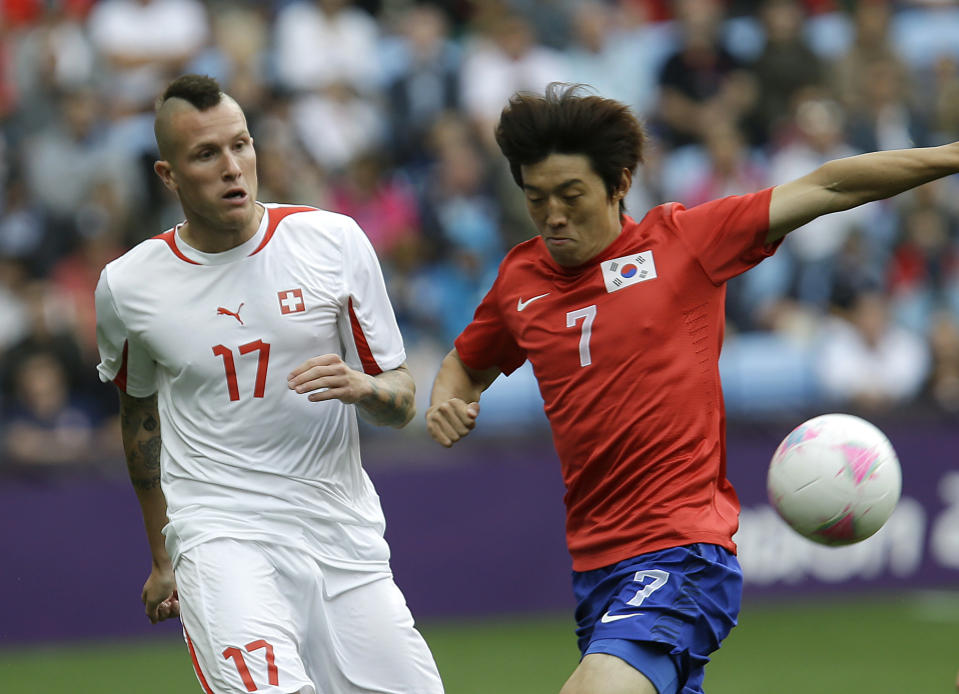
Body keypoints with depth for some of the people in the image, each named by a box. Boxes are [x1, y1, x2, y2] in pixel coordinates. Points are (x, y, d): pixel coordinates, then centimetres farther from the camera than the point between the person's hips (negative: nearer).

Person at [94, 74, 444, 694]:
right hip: (219, 533, -3)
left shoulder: (335, 241, 0)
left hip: (346, 537, 3)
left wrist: (361, 386, -17)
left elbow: (400, 401, 7)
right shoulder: (128, 286, 0)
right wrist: (161, 559, 26)